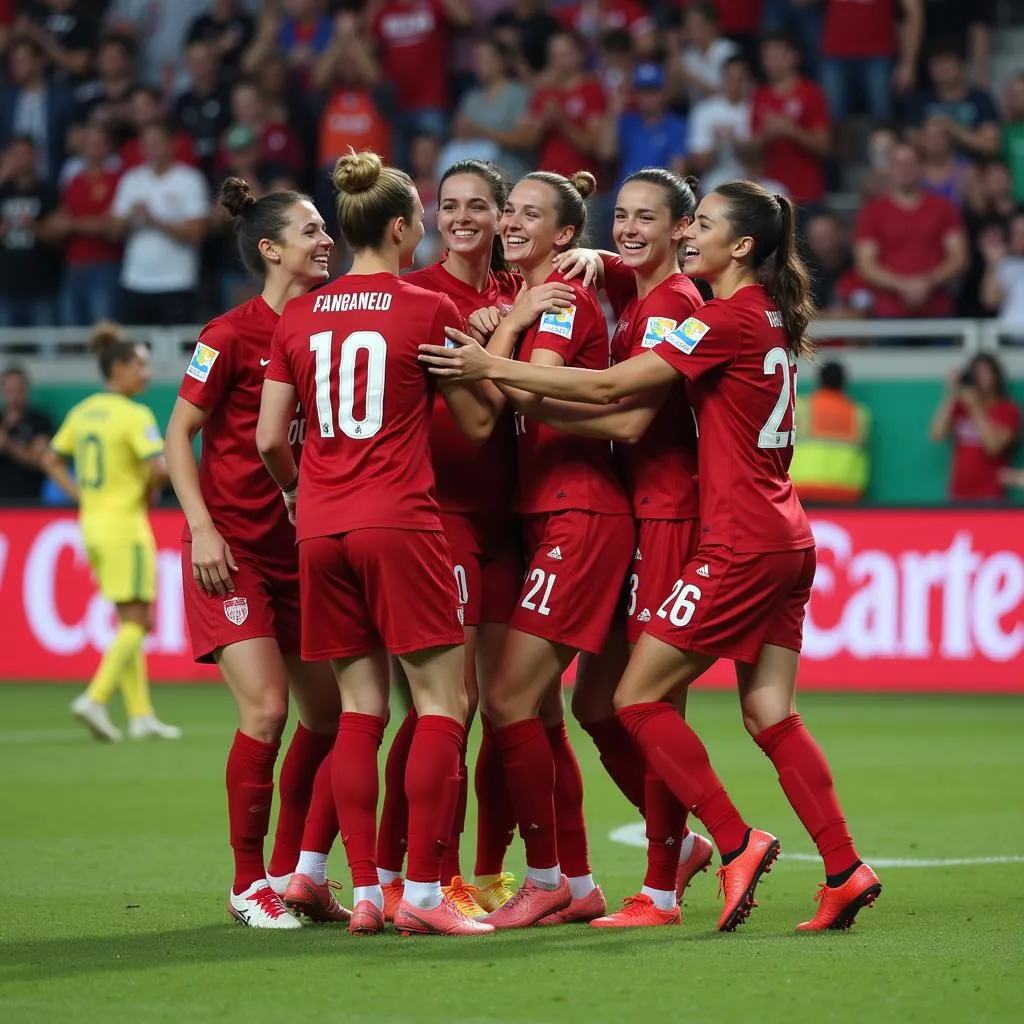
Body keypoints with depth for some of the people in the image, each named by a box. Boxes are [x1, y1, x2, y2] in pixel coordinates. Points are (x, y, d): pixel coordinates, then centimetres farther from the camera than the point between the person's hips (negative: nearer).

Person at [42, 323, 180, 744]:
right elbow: (160, 468, -24)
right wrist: (148, 493, -5)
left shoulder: (82, 412, 9)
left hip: (92, 521, 8)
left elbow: (51, 461, 16)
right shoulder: (136, 416, -14)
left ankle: (140, 714, 12)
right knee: (136, 622, -1)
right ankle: (95, 698, -14)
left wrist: (82, 496, 11)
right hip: (125, 524, -8)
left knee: (131, 621, 13)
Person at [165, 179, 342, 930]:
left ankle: (294, 874, 21)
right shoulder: (232, 334, -10)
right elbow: (179, 434, -7)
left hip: (299, 547, 7)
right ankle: (249, 885, -1)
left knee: (329, 712, 6)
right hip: (232, 549, -7)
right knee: (265, 711, -14)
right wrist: (201, 528, -15)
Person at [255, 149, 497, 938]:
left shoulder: (299, 318, 9)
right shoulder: (429, 309, -4)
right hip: (400, 524, -5)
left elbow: (270, 438, 8)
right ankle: (423, 893, -8)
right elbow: (476, 423, 3)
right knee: (442, 702, -1)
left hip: (321, 530, 5)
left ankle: (366, 893, 5)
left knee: (359, 708, 9)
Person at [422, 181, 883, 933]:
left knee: (640, 698, -3)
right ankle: (845, 870, 6)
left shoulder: (729, 320, -14)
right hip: (785, 541, 9)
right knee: (769, 714, 10)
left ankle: (736, 844, -2)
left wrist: (495, 369, -15)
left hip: (741, 545, -9)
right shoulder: (767, 318, 13)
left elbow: (611, 386, -18)